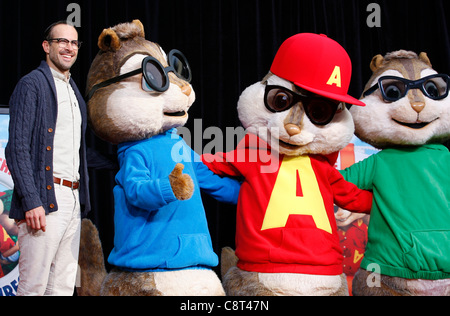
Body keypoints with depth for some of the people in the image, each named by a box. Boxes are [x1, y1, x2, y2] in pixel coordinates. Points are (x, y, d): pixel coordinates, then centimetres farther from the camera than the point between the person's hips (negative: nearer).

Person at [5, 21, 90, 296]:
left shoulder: (75, 92, 22)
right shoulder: (32, 84, -3)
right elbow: (17, 148, -11)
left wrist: (83, 199, 17)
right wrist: (31, 201, -19)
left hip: (73, 200, 8)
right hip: (45, 198, -7)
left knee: (64, 286, 9)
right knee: (33, 286, -5)